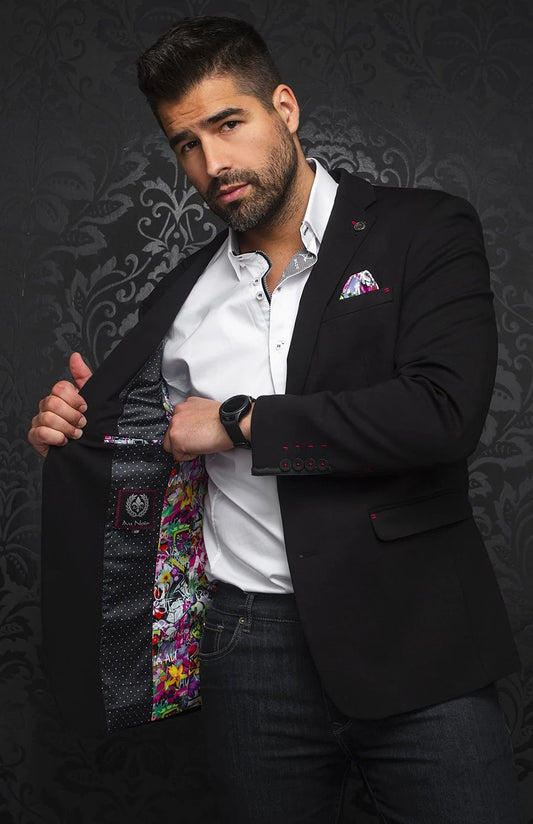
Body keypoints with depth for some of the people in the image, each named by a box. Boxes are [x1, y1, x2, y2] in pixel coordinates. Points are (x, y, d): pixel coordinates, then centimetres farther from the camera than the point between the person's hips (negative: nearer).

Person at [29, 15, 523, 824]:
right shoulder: (181, 299, 10)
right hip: (250, 656, 4)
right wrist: (72, 432, -2)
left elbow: (444, 412, -18)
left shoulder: (426, 231, -3)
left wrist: (237, 421, -11)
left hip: (413, 640, -3)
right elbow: (143, 474, 20)